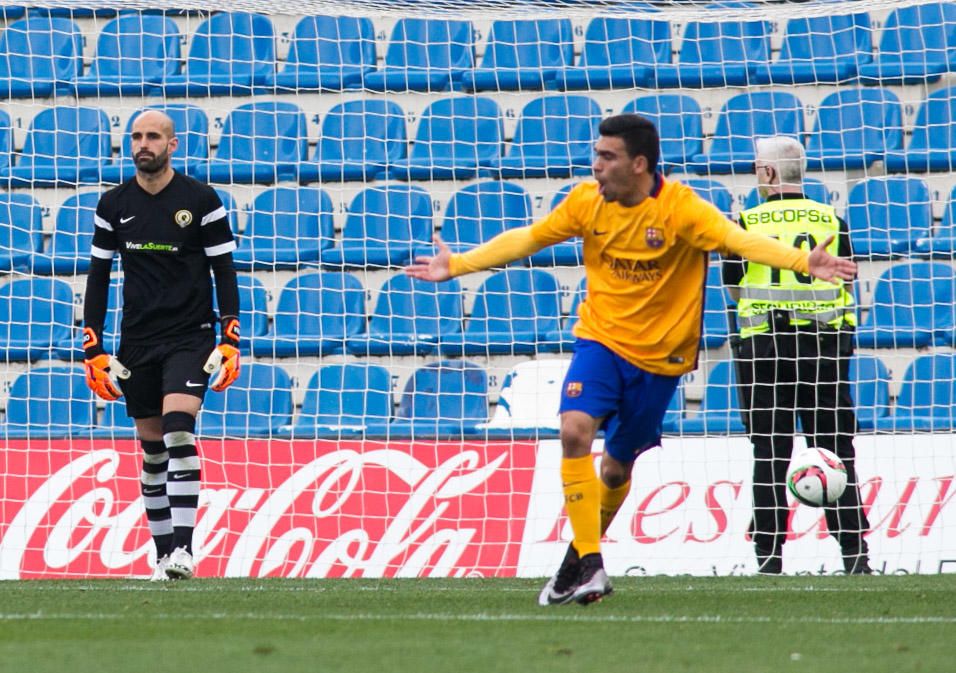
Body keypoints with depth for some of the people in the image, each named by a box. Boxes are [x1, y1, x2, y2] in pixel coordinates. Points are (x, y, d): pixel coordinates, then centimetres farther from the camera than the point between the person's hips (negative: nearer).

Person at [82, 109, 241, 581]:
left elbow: (224, 272, 1)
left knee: (179, 431, -21)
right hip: (137, 343, 4)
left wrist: (230, 342, -6)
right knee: (152, 449, 6)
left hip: (190, 338, -4)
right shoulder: (114, 205, 6)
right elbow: (98, 277, 11)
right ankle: (164, 554, 14)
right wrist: (93, 350, 6)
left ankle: (183, 549, -24)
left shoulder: (200, 200, -3)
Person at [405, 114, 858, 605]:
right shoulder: (587, 201, -4)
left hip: (658, 353, -2)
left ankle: (578, 560, 34)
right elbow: (526, 239, 8)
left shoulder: (679, 207, -16)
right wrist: (457, 265, 8)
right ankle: (588, 563, -20)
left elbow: (738, 239, -28)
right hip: (600, 338, 2)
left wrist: (803, 262, -43)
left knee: (617, 467, 8)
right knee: (575, 429, -24)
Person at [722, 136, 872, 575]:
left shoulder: (748, 223, -2)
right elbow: (844, 281, 6)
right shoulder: (831, 221, 3)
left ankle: (769, 552, 0)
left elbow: (734, 287, 4)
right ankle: (854, 552, 0)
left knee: (770, 453, 3)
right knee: (836, 451, 5)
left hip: (763, 343, -1)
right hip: (824, 343, 1)